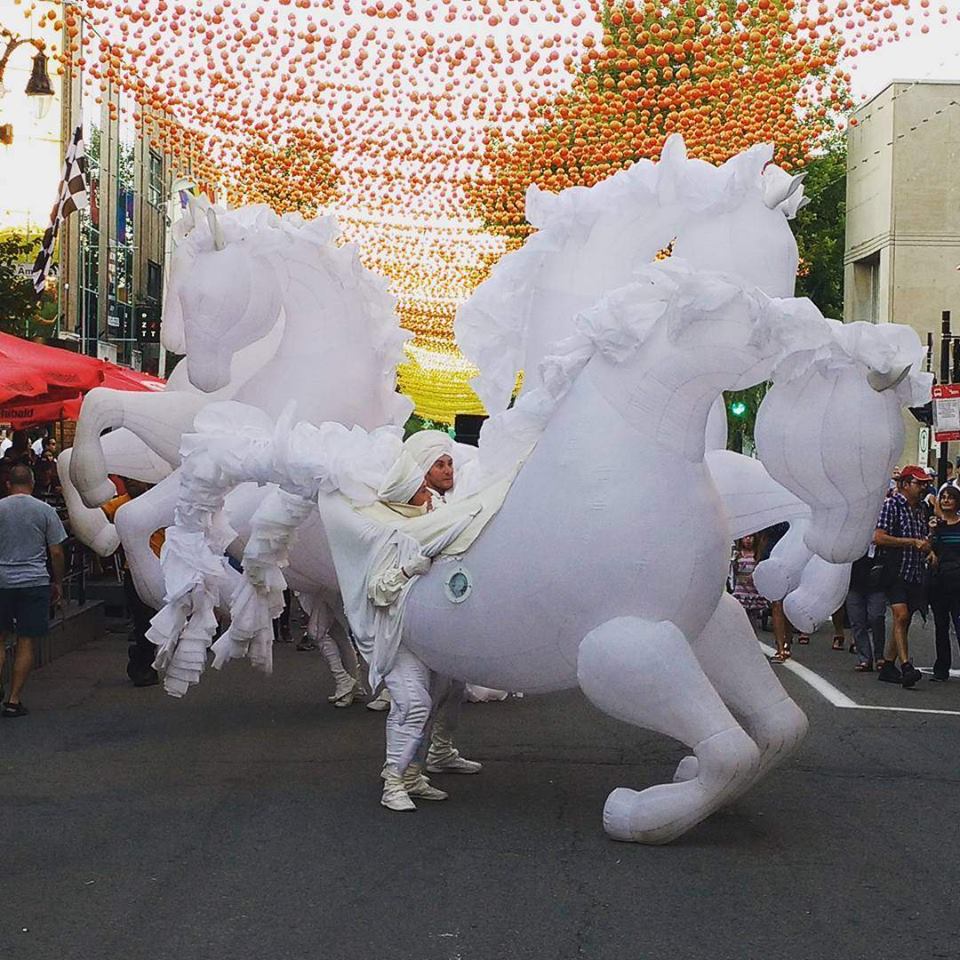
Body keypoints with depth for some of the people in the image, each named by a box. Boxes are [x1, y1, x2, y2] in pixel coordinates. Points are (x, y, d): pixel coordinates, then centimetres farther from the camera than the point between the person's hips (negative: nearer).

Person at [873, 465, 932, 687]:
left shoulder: (922, 508, 17)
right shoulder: (892, 504, -6)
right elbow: (879, 538, -16)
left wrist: (927, 547, 10)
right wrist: (912, 542, -16)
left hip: (916, 573, 7)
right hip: (897, 570, -7)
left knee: (905, 620, 8)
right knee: (901, 616, -18)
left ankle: (888, 666, 16)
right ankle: (906, 666, -24)